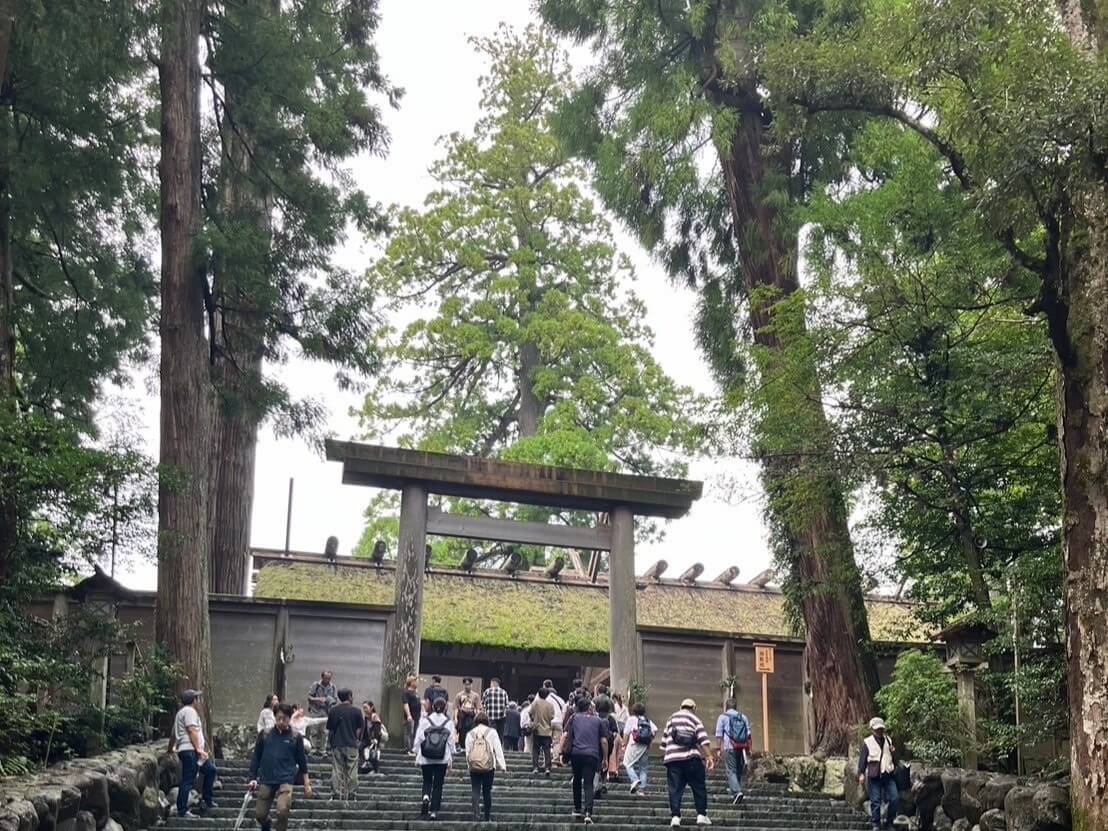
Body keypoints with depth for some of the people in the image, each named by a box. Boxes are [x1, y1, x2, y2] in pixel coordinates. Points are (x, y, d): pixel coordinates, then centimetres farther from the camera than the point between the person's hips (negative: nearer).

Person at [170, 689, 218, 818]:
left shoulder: (181, 712, 25)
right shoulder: (189, 711, -7)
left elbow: (173, 734, 32)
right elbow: (192, 730, -17)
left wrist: (171, 748, 45)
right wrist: (198, 749, -19)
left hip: (193, 752, 11)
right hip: (190, 750, -11)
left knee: (211, 770, 13)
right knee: (187, 781, -10)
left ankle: (206, 799, 16)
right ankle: (182, 810, -10)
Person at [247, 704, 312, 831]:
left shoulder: (296, 737, 0)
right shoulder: (265, 735, 3)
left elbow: (302, 761, 6)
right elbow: (256, 757, 9)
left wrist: (306, 783, 7)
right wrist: (252, 778, 2)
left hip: (286, 781, -2)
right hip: (266, 781, 2)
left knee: (283, 811, -23)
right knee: (259, 814, 6)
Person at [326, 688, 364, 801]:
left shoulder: (333, 710, 3)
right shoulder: (356, 711, -3)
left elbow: (330, 729, 6)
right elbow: (360, 729, -1)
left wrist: (330, 741, 19)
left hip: (336, 744, 1)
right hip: (352, 745, -1)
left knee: (337, 771, 5)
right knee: (351, 771, 5)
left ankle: (336, 793, 1)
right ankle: (351, 793, 5)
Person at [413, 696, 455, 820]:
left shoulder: (424, 720, -4)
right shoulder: (448, 722, -3)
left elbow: (418, 739, -2)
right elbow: (451, 741, 0)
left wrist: (417, 756, 8)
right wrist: (451, 758, 9)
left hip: (426, 758, 0)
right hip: (442, 759, 0)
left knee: (427, 781, 16)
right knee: (438, 784, 8)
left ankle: (426, 797, -12)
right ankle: (433, 810, 6)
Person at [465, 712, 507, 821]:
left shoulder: (470, 734, 4)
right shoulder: (492, 732, -2)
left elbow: (467, 752, 5)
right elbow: (498, 750, -2)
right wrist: (502, 765, 2)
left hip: (474, 767, 1)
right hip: (489, 767, -1)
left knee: (475, 791, 5)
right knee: (487, 792, 9)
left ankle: (475, 814, -10)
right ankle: (487, 816, 15)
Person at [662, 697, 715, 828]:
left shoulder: (671, 718, 17)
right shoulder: (695, 720, 7)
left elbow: (664, 739, 16)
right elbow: (704, 740, -5)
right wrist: (709, 756, -8)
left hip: (672, 758, 2)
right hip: (691, 758, -2)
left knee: (675, 789, 2)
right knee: (699, 787, 8)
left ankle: (675, 816, -7)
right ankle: (701, 815, 5)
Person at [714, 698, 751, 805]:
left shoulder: (722, 717, 4)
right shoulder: (743, 717, 14)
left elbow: (719, 735, -2)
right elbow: (748, 734, 7)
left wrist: (719, 749, 1)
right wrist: (748, 748, 8)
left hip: (729, 748, -4)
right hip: (741, 748, 4)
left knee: (731, 771, -5)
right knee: (739, 771, 12)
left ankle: (736, 791, -23)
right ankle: (736, 794, 13)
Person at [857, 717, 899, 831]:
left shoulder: (888, 740, 14)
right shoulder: (867, 743, 1)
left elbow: (894, 758, 24)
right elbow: (862, 759, -1)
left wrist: (893, 752, 1)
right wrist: (861, 774, -10)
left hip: (888, 775, 4)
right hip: (874, 776, -4)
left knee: (895, 798, -3)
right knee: (875, 801, -1)